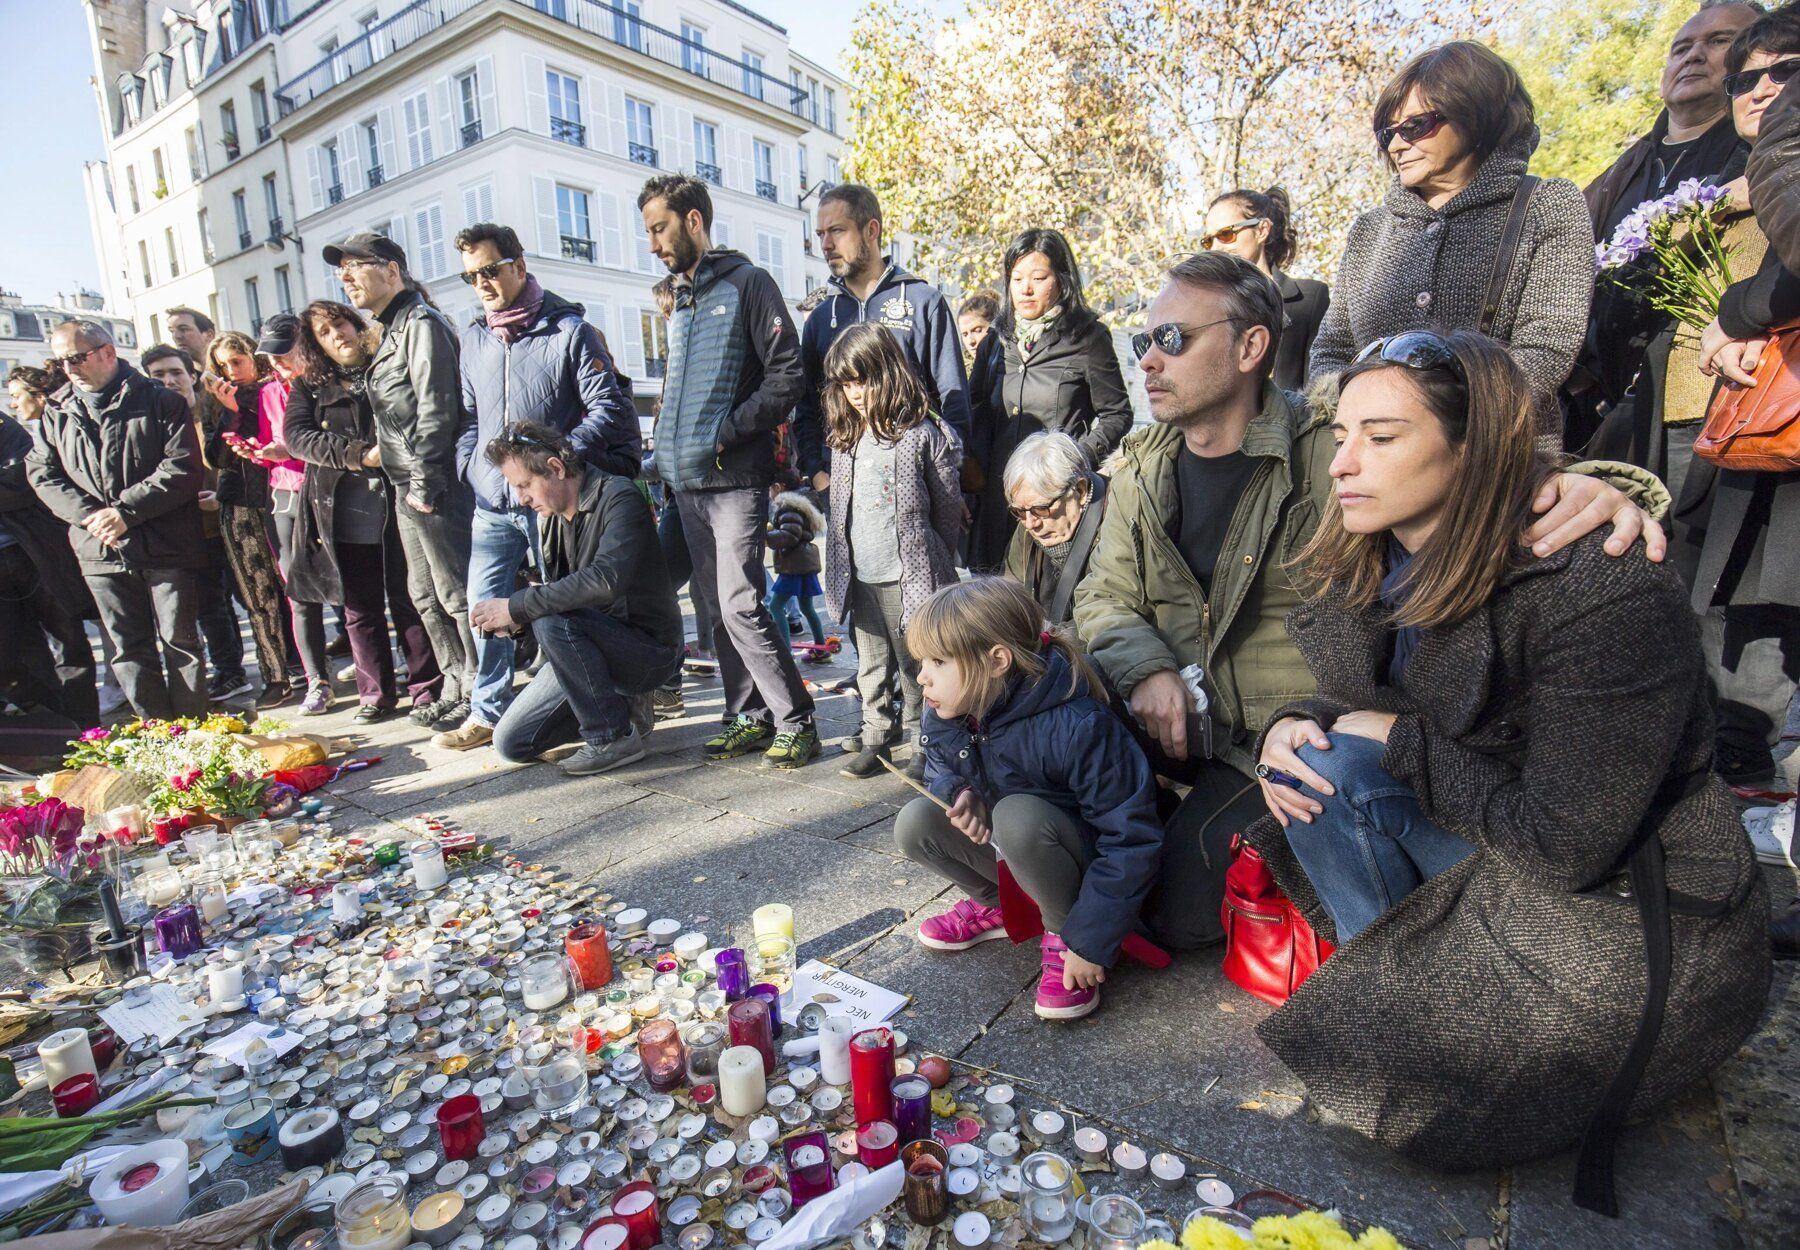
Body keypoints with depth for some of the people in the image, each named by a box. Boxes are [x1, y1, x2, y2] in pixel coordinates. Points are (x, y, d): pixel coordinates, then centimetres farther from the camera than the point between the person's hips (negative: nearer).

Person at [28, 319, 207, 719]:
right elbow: (41, 473, 9)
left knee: (180, 641, 1)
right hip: (100, 551, 5)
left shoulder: (160, 401, -1)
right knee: (128, 648, 7)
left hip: (164, 546, -4)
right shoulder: (56, 415, 13)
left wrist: (126, 512, -16)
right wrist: (89, 515, -9)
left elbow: (183, 467, -10)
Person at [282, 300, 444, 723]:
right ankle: (376, 694, 18)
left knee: (408, 600, 0)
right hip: (342, 510, 3)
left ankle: (427, 688, 8)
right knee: (359, 607, 8)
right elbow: (296, 434, -1)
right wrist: (358, 454, -15)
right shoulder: (309, 385, 12)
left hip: (396, 502, -2)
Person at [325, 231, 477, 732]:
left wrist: (424, 482, -19)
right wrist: (407, 483, 15)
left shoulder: (421, 323, -8)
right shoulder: (393, 329, 21)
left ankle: (483, 696, 3)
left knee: (457, 594, -5)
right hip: (409, 488, 11)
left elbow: (435, 410, -17)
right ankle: (456, 688, 24)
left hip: (433, 487, -10)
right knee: (426, 595, 14)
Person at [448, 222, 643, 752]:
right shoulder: (473, 337, 14)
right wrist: (468, 464, 4)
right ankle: (487, 712, 18)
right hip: (492, 504, 5)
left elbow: (609, 407, -10)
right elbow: (467, 415, 20)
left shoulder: (568, 329, -4)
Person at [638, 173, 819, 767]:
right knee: (717, 606, 8)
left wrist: (727, 432, -15)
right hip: (687, 482, 8)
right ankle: (749, 716, 19)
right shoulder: (681, 299, 21)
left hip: (735, 478, -8)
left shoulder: (748, 283, -2)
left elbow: (786, 374, -11)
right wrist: (665, 452, 15)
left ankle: (795, 721, 0)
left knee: (740, 605, -12)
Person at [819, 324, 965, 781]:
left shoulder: (921, 433, -8)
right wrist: (839, 563, 12)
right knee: (871, 666, 14)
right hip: (859, 576, 6)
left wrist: (936, 563, 2)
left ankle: (922, 747, 17)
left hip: (908, 573, -5)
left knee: (916, 666, 4)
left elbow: (949, 506, -4)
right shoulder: (845, 435, 10)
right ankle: (876, 740, 26)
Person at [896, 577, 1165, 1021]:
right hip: (1006, 853, 6)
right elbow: (939, 770, 8)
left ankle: (1063, 935, -10)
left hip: (1087, 861, -6)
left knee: (1018, 815, -35)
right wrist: (958, 793, -19)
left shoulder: (1076, 728, -33)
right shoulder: (944, 712, -13)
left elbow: (1132, 841, -28)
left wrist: (1091, 942, -27)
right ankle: (998, 905, 9)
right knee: (914, 823, -15)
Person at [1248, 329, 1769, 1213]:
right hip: (1494, 855, 7)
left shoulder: (1603, 593, -28)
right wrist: (1290, 727, -15)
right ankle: (1397, 977, 1)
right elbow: (1350, 708, 7)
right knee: (1321, 756, -15)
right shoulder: (1373, 568, -6)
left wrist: (1403, 741, -18)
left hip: (1627, 927, -7)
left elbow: (1564, 846, -27)